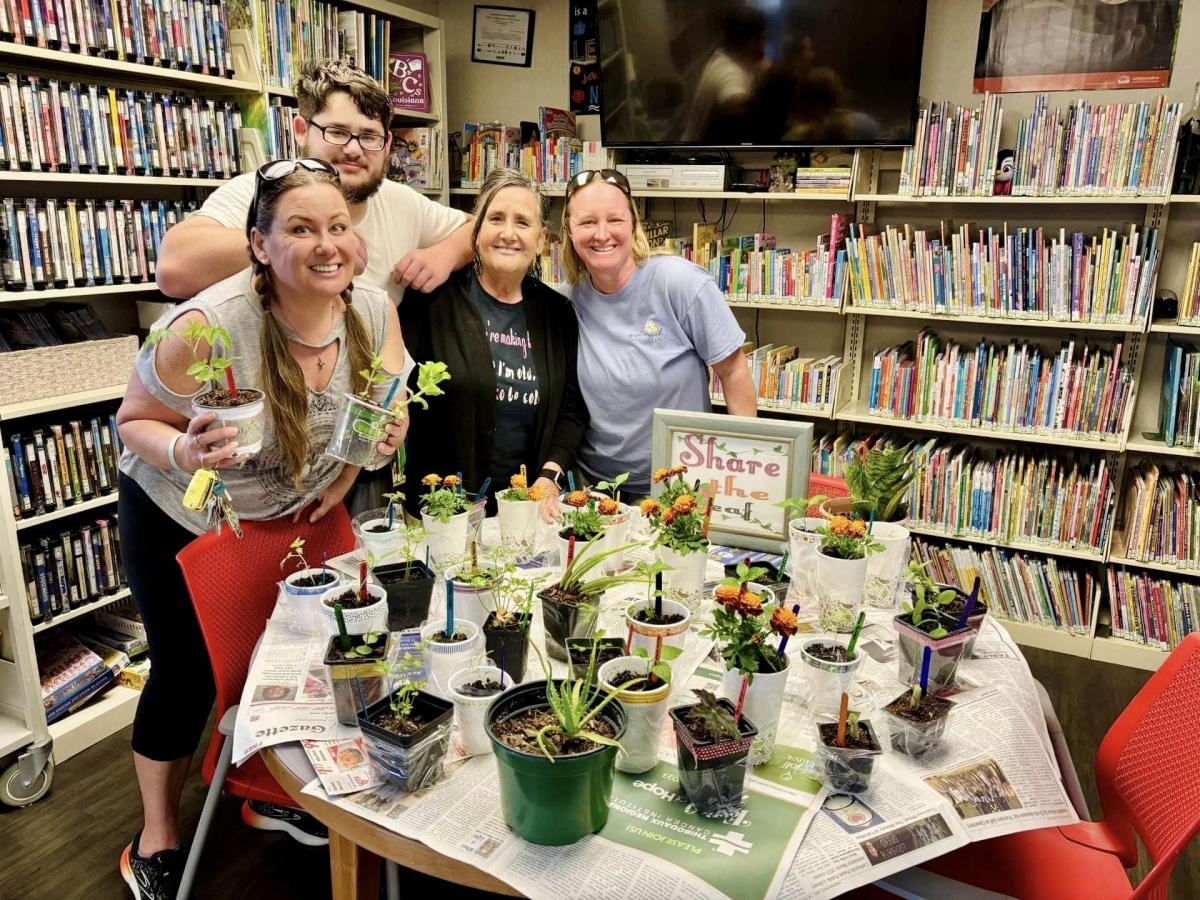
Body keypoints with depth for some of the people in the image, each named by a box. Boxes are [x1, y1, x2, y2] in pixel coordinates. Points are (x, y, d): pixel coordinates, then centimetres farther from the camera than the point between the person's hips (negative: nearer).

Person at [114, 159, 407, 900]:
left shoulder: (375, 312, -20)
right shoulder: (208, 325, -33)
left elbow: (389, 413, -3)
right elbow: (135, 420, -17)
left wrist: (345, 476, -19)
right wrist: (184, 455, -38)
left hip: (293, 519, 4)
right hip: (181, 522, -4)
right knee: (188, 674, 8)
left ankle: (274, 793, 45)